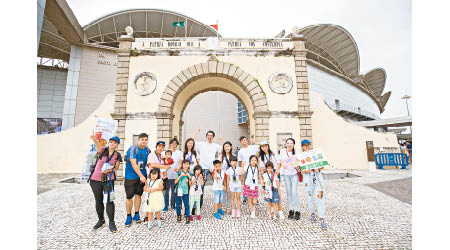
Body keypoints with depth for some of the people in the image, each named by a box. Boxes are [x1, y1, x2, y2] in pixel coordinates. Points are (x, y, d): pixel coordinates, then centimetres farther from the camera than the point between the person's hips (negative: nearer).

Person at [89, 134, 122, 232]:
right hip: (95, 180, 1)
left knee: (109, 201, -5)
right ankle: (101, 220, 33)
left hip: (109, 180, 0)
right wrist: (94, 139, -50)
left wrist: (109, 170, -19)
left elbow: (115, 168, 2)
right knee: (98, 201, 13)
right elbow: (98, 146, -29)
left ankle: (111, 222, 8)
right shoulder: (102, 150, -4)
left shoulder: (117, 155, 1)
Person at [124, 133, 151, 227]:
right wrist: (141, 176, -24)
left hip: (142, 176, 4)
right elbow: (133, 164, -21)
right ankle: (128, 217, 19)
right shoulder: (132, 149, -15)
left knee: (138, 195, 10)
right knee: (129, 196, 3)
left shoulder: (148, 150, 2)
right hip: (130, 176, -4)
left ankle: (136, 215, 24)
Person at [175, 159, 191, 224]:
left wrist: (189, 177, -13)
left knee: (186, 204, -1)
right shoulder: (179, 172, 0)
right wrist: (180, 176, -15)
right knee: (178, 204, 11)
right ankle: (178, 216, 31)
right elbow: (175, 182, -4)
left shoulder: (189, 173, 3)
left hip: (185, 191, 0)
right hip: (178, 191, 0)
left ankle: (188, 217, 11)